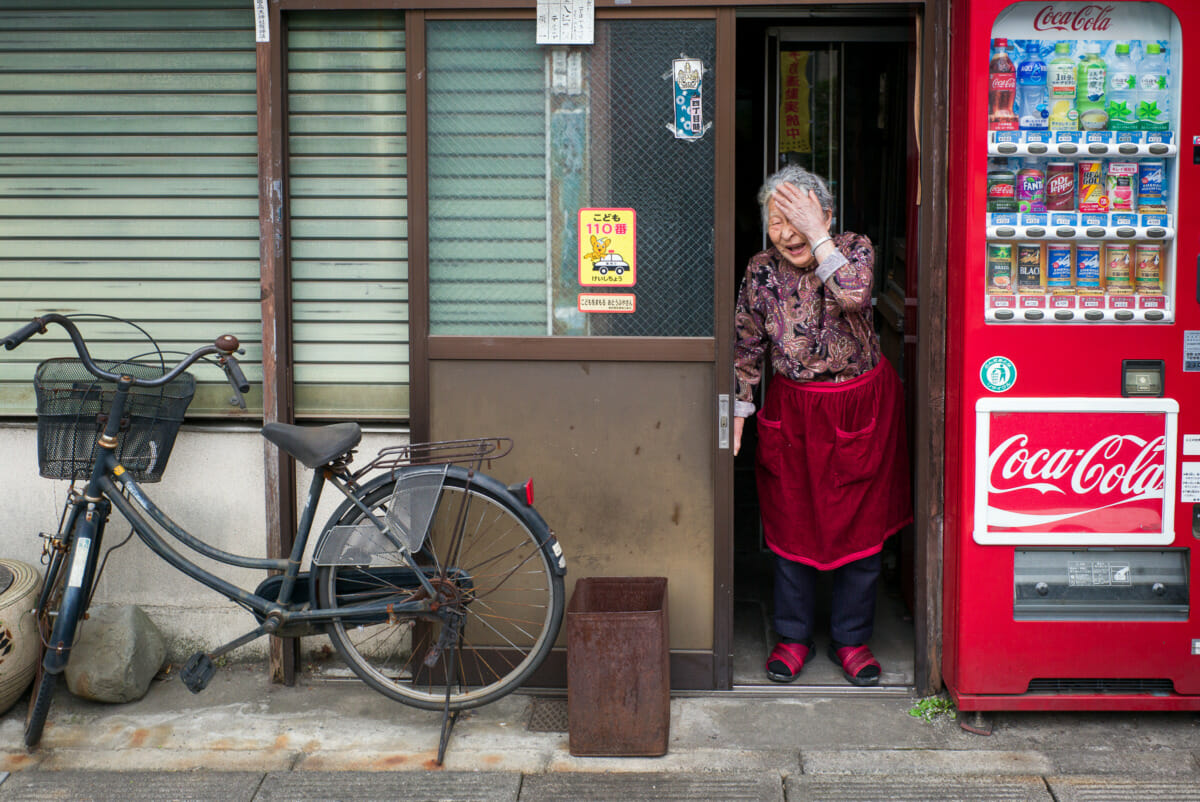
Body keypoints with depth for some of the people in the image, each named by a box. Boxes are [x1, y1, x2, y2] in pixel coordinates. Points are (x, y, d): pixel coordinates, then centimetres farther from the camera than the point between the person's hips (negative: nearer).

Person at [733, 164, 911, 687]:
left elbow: (854, 295, -34)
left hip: (860, 405, -1)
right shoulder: (761, 271, -6)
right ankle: (793, 637, 23)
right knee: (791, 524, 7)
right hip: (792, 407, 2)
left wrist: (817, 234, -32)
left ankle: (851, 639, 22)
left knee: (859, 523, 6)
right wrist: (739, 410, 2)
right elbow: (747, 348, 4)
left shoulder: (855, 250, -11)